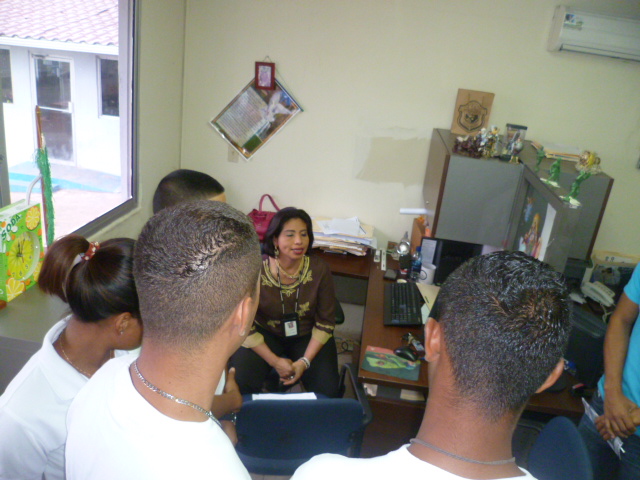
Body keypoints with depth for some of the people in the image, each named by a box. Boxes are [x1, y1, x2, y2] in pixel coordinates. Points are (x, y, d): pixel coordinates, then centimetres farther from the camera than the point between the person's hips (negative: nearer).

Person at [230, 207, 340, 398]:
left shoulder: (319, 270, -17)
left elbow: (325, 322, -7)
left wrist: (305, 361, -16)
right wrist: (274, 361, -17)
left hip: (307, 336, 1)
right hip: (265, 334, -1)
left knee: (327, 391, -17)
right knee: (241, 384, -23)